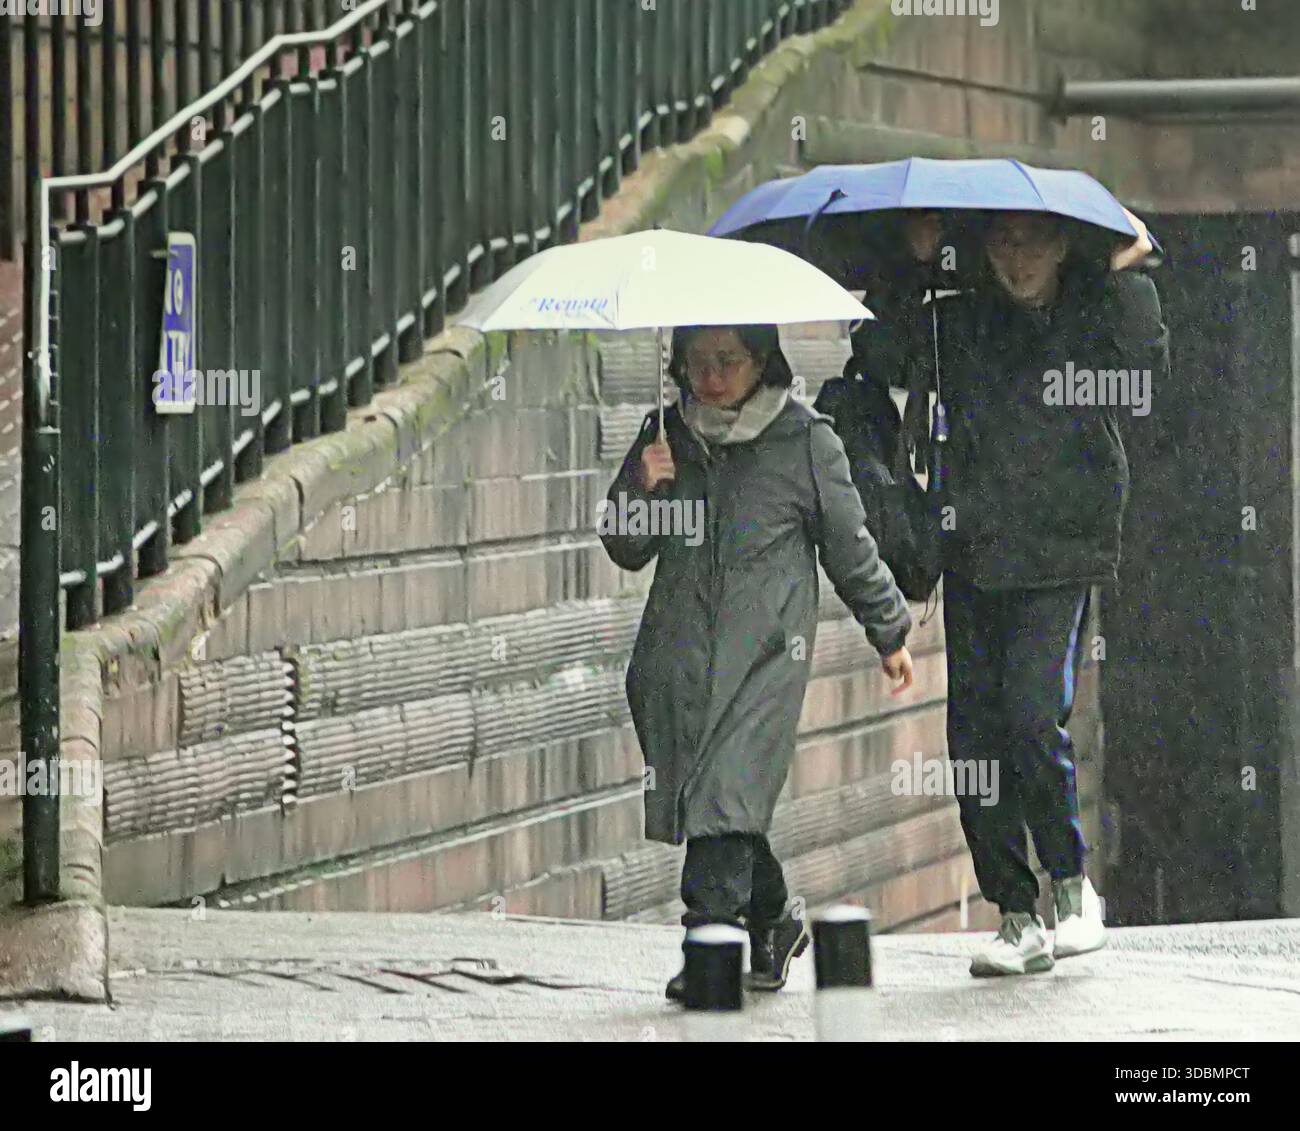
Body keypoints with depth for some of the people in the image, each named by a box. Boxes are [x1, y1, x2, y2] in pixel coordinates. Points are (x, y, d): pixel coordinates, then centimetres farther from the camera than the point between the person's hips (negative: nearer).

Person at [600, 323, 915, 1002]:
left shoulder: (805, 442, 1)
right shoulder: (664, 437, 10)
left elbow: (850, 547, 11)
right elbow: (626, 551, 12)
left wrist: (889, 633, 19)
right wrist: (642, 488, -7)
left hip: (765, 651, -4)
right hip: (677, 651, 4)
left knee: (728, 794, -17)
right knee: (698, 800, 5)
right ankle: (773, 920, 25)